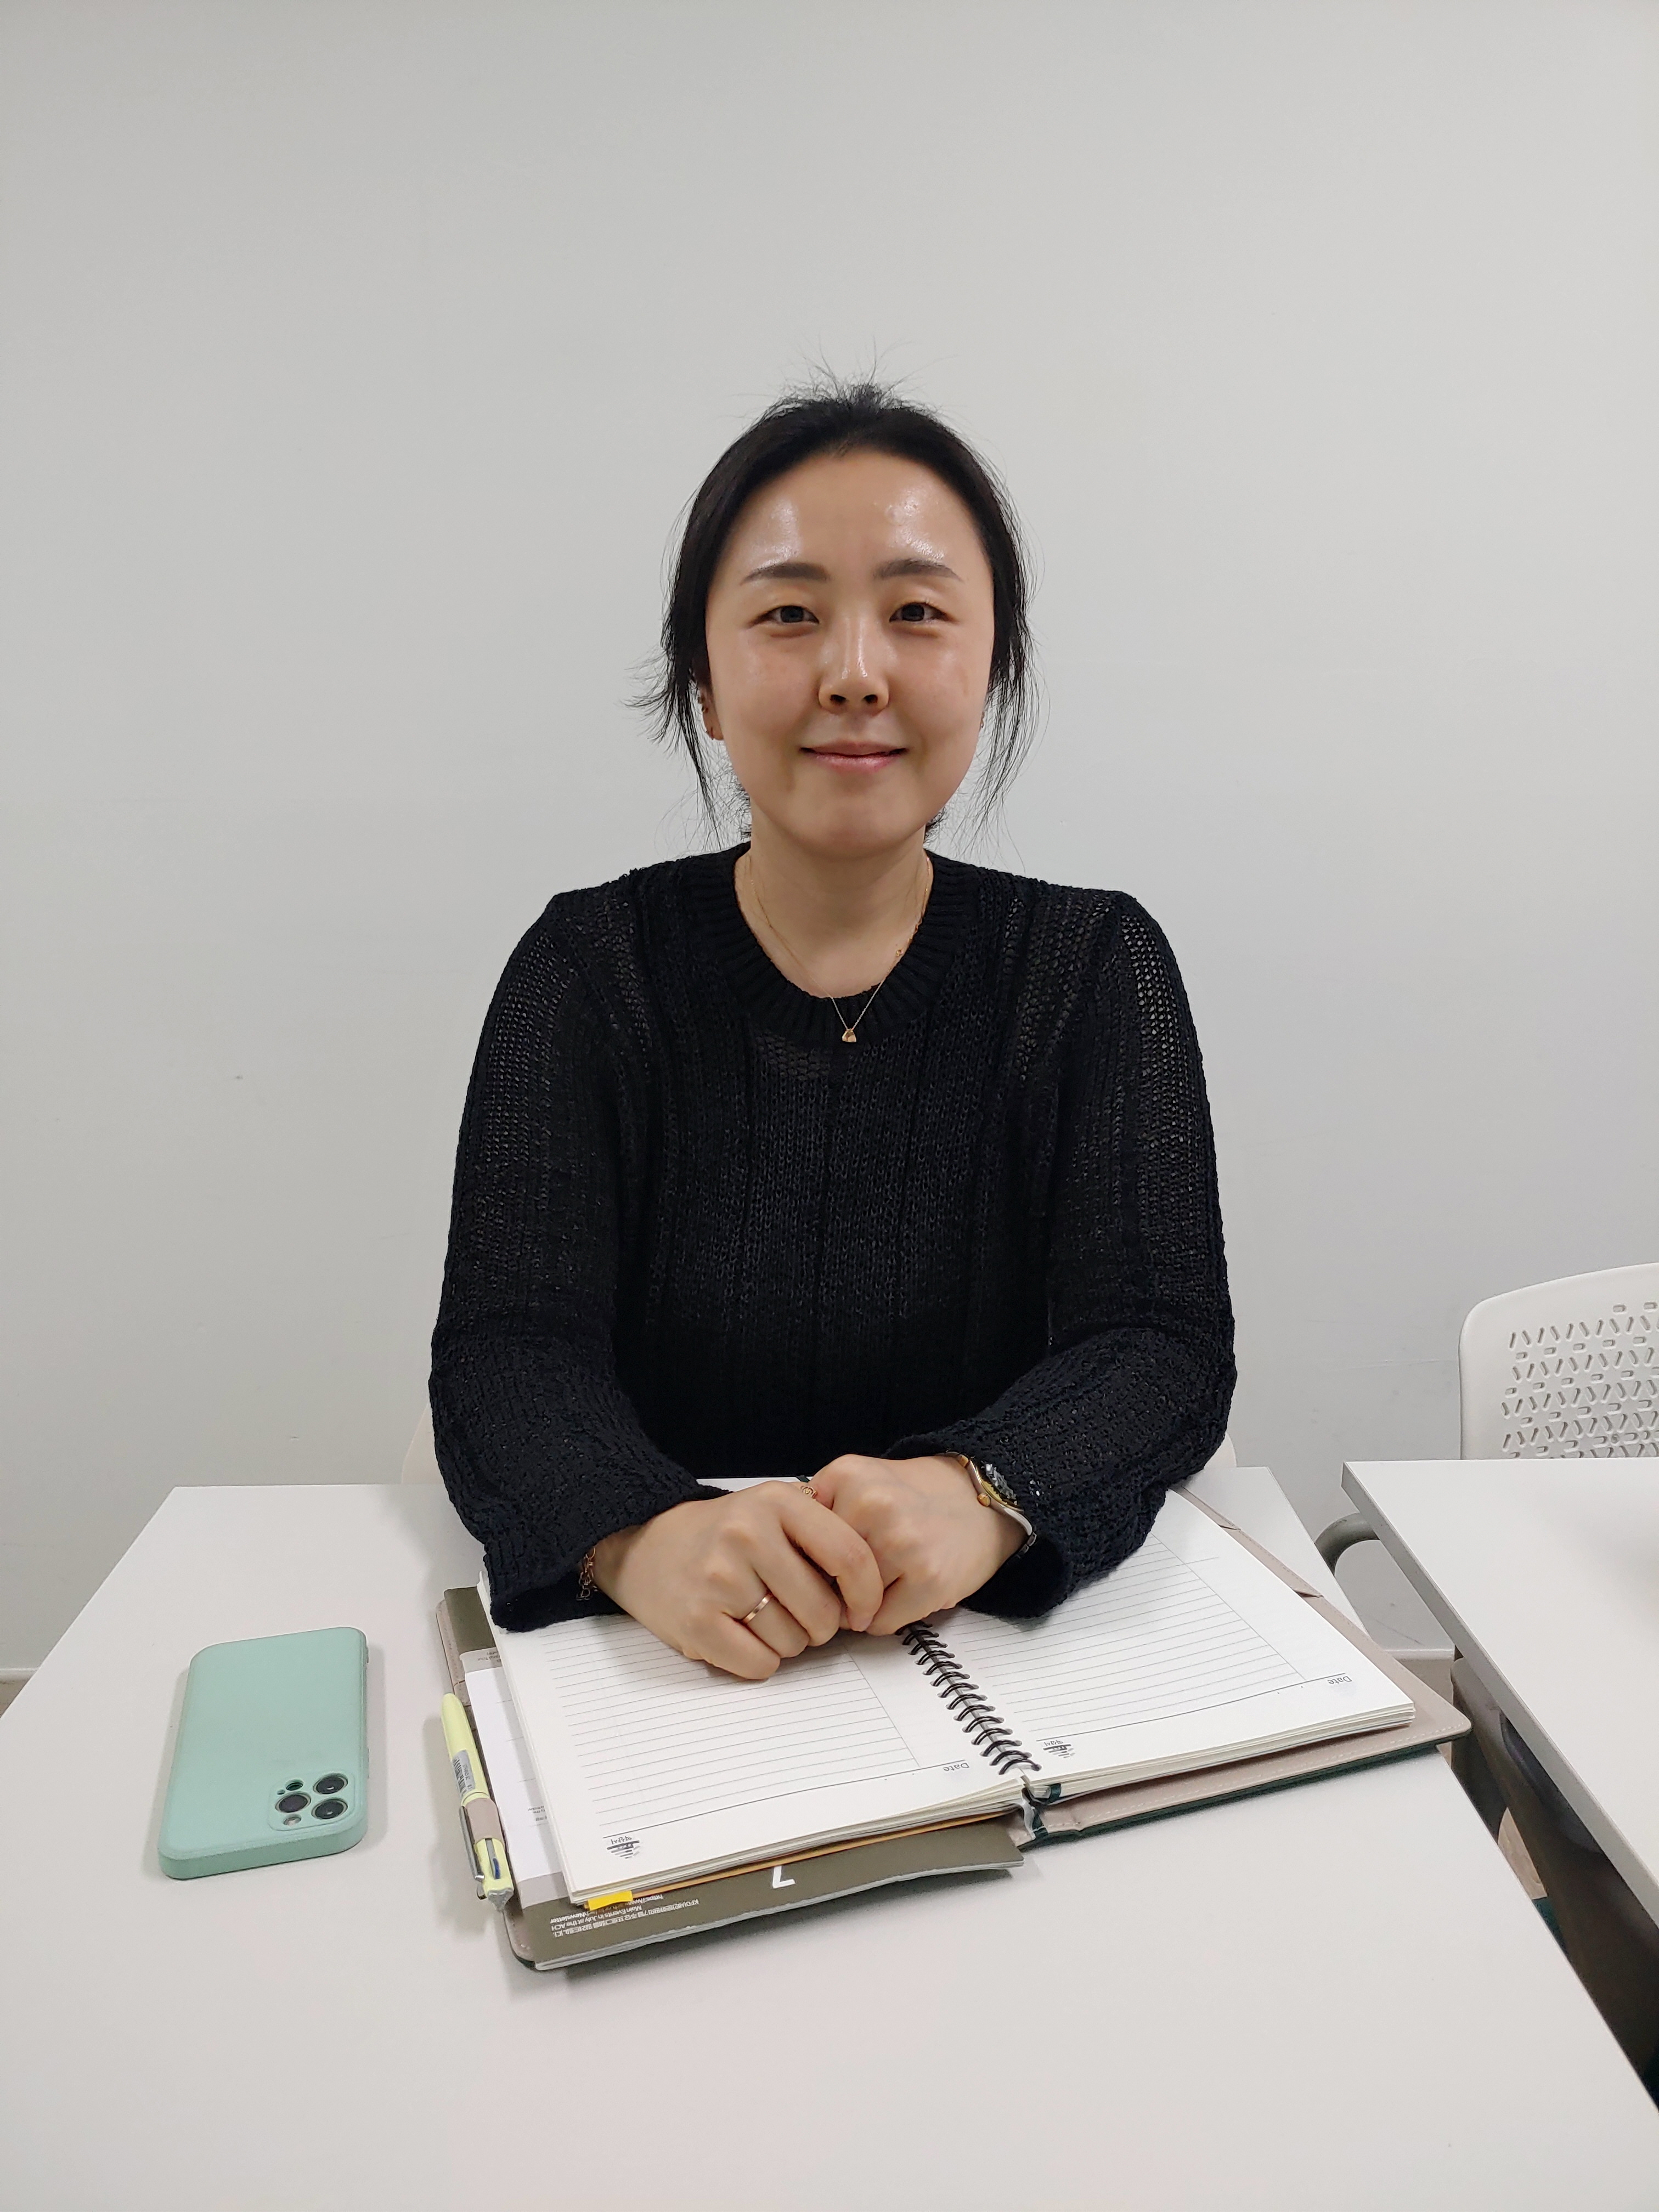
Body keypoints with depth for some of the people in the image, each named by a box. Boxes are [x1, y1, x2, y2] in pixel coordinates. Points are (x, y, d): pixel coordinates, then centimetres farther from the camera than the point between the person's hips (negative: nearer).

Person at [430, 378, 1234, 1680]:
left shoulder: (1095, 967, 1)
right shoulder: (592, 971, 0)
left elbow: (1164, 1346, -9)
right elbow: (506, 1349, -10)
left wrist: (981, 1496, -30)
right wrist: (643, 1536, -31)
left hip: (1024, 1633, 1)